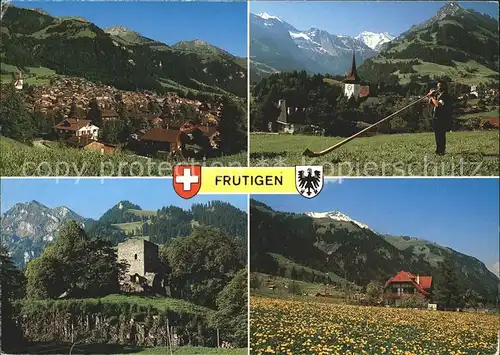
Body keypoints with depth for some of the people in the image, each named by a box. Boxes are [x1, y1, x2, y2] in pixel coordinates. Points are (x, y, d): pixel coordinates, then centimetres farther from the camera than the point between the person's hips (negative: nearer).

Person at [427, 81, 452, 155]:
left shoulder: (445, 95, -12)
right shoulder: (437, 94, 14)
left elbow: (438, 104, -25)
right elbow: (431, 103, 17)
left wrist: (432, 98, -13)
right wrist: (430, 97, 0)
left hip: (442, 118, -9)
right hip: (436, 118, 9)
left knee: (441, 135, -9)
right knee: (437, 134, 14)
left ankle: (442, 150, -7)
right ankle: (438, 150, 23)